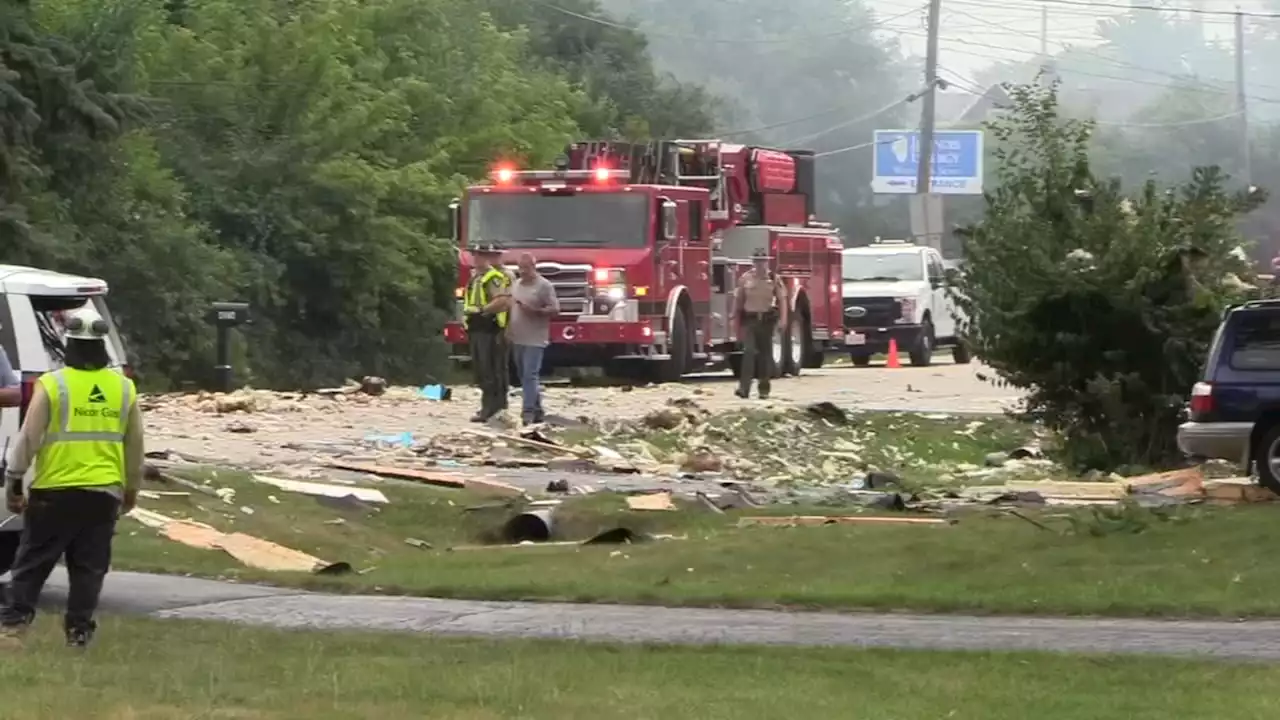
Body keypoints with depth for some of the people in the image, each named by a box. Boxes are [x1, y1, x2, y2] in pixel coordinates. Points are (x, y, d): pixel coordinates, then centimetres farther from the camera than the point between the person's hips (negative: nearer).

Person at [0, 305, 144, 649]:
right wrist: (131, 488, 24)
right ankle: (79, 632, 5)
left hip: (55, 491, -3)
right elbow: (135, 444, 13)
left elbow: (28, 437, -8)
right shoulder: (123, 388, 6)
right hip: (104, 492, 3)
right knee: (89, 567, 8)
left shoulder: (52, 385, -8)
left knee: (33, 563, 4)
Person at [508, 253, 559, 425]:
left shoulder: (544, 286, -5)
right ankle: (537, 411, 18)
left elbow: (554, 309, -8)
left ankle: (529, 411, -18)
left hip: (534, 340, -7)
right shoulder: (516, 285, 15)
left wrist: (534, 311, -20)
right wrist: (508, 331, 11)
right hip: (517, 339, 7)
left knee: (530, 375, -14)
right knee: (524, 377, 10)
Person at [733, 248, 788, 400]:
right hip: (750, 319, -1)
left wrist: (783, 318, -15)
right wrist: (736, 323, 5)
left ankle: (764, 389, 14)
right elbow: (738, 300, 7)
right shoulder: (745, 278, 3)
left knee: (765, 353, 6)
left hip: (767, 319, 1)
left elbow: (782, 299, -2)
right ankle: (744, 387, -18)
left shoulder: (774, 279, 3)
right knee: (749, 351, -13)